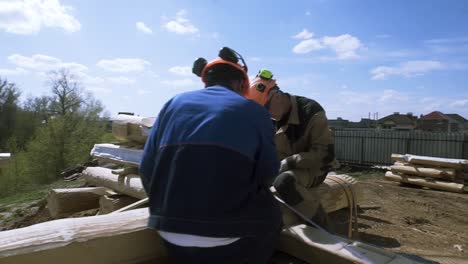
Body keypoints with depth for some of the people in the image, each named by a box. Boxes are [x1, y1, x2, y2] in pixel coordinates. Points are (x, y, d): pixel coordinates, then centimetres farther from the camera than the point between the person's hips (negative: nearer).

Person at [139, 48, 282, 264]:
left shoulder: (173, 104, 7)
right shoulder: (254, 112, 0)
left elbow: (146, 169, 5)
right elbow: (267, 175, 4)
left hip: (170, 238, 4)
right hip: (228, 241, -4)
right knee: (271, 213, 22)